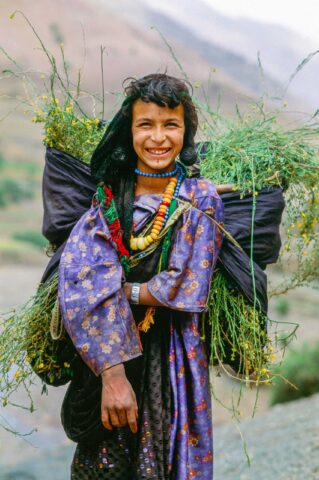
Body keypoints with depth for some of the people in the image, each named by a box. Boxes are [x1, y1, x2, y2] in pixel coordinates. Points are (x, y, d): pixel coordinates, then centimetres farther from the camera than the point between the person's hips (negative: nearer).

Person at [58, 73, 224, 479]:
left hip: (171, 356, -1)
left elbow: (187, 286, -13)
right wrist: (112, 374, -26)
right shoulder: (108, 197, -3)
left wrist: (119, 289, -11)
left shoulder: (200, 199, -5)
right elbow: (79, 281, -15)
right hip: (106, 352, 2)